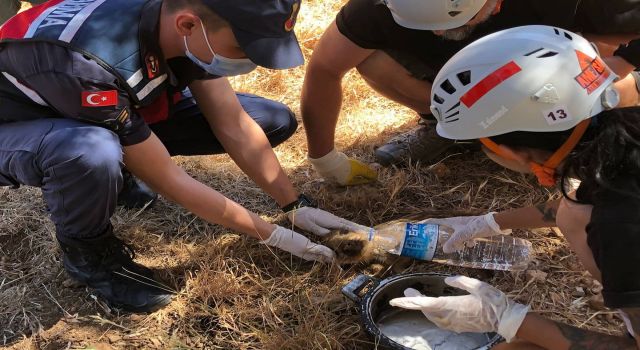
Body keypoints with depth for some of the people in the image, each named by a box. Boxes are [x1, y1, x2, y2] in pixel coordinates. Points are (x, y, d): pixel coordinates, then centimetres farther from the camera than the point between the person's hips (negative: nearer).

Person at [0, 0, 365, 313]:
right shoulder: (91, 65, -40)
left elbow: (234, 127, -10)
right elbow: (167, 179, -30)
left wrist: (297, 206, -10)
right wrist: (274, 235, -22)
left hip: (122, 109, 6)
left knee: (276, 120, -5)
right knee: (93, 155, -45)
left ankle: (127, 166, 7)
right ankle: (89, 253, -11)